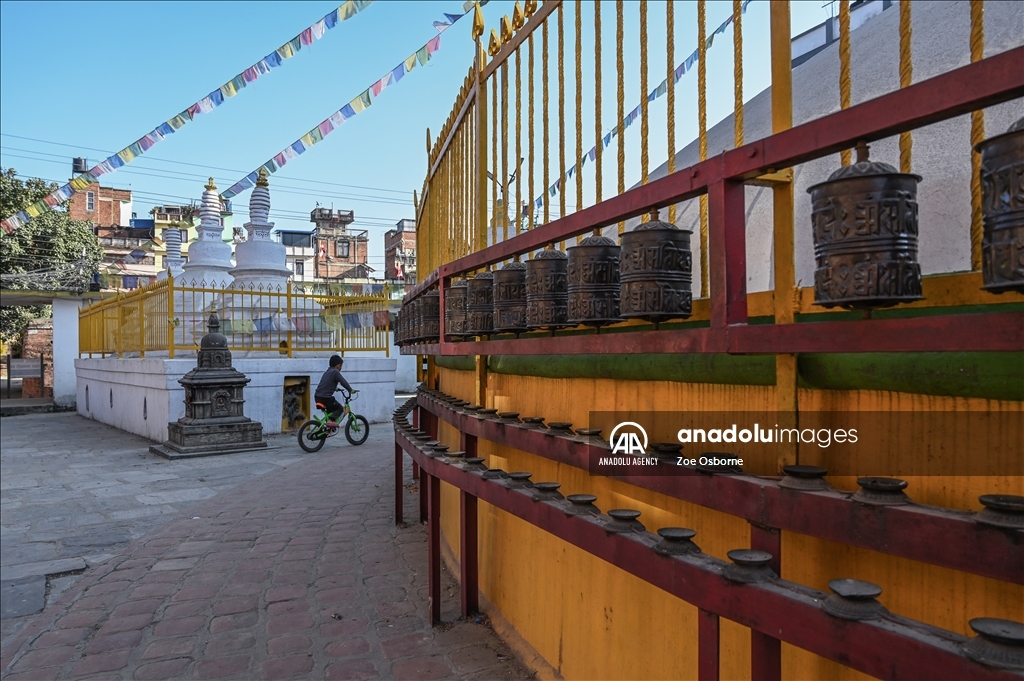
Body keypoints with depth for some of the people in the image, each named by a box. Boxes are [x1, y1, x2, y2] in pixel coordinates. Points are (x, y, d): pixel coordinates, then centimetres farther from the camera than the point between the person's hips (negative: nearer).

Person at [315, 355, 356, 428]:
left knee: (331, 409, 26)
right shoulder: (335, 372, -6)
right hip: (326, 397, -9)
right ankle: (330, 420, -18)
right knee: (339, 408, 3)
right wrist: (351, 390, -4)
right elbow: (343, 382, -13)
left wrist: (335, 388, 53)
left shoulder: (326, 372, 22)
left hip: (317, 397, 9)